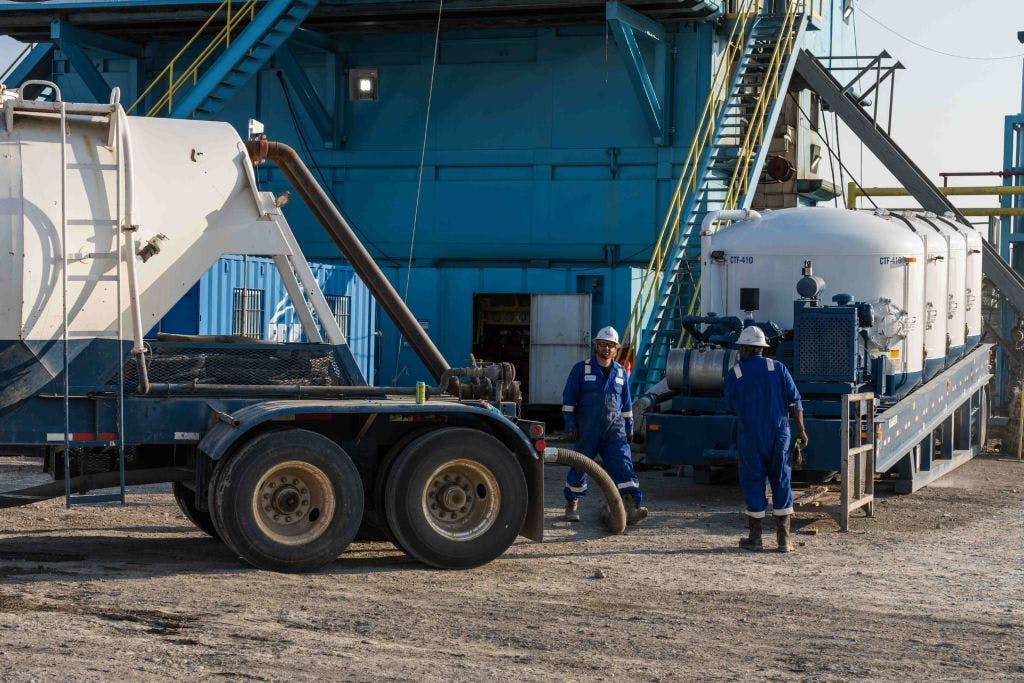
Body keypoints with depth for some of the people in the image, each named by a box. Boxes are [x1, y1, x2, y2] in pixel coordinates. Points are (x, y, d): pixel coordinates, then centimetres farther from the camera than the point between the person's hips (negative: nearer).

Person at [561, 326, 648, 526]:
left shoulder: (620, 372, 12)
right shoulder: (581, 369, 1)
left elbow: (626, 403, 20)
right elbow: (569, 398, 1)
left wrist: (629, 426, 17)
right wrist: (570, 421, -7)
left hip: (614, 429, 2)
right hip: (587, 429, -2)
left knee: (623, 466, -12)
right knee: (580, 466, 7)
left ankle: (632, 508, -22)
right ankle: (571, 505, 26)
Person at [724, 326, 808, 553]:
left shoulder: (734, 373, -2)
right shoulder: (778, 368, 2)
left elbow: (730, 404, 10)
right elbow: (794, 402, 0)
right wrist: (801, 430, 7)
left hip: (751, 436, -2)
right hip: (780, 433, 2)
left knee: (753, 483, 7)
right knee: (781, 483, 7)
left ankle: (755, 537, 11)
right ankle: (784, 538, 7)